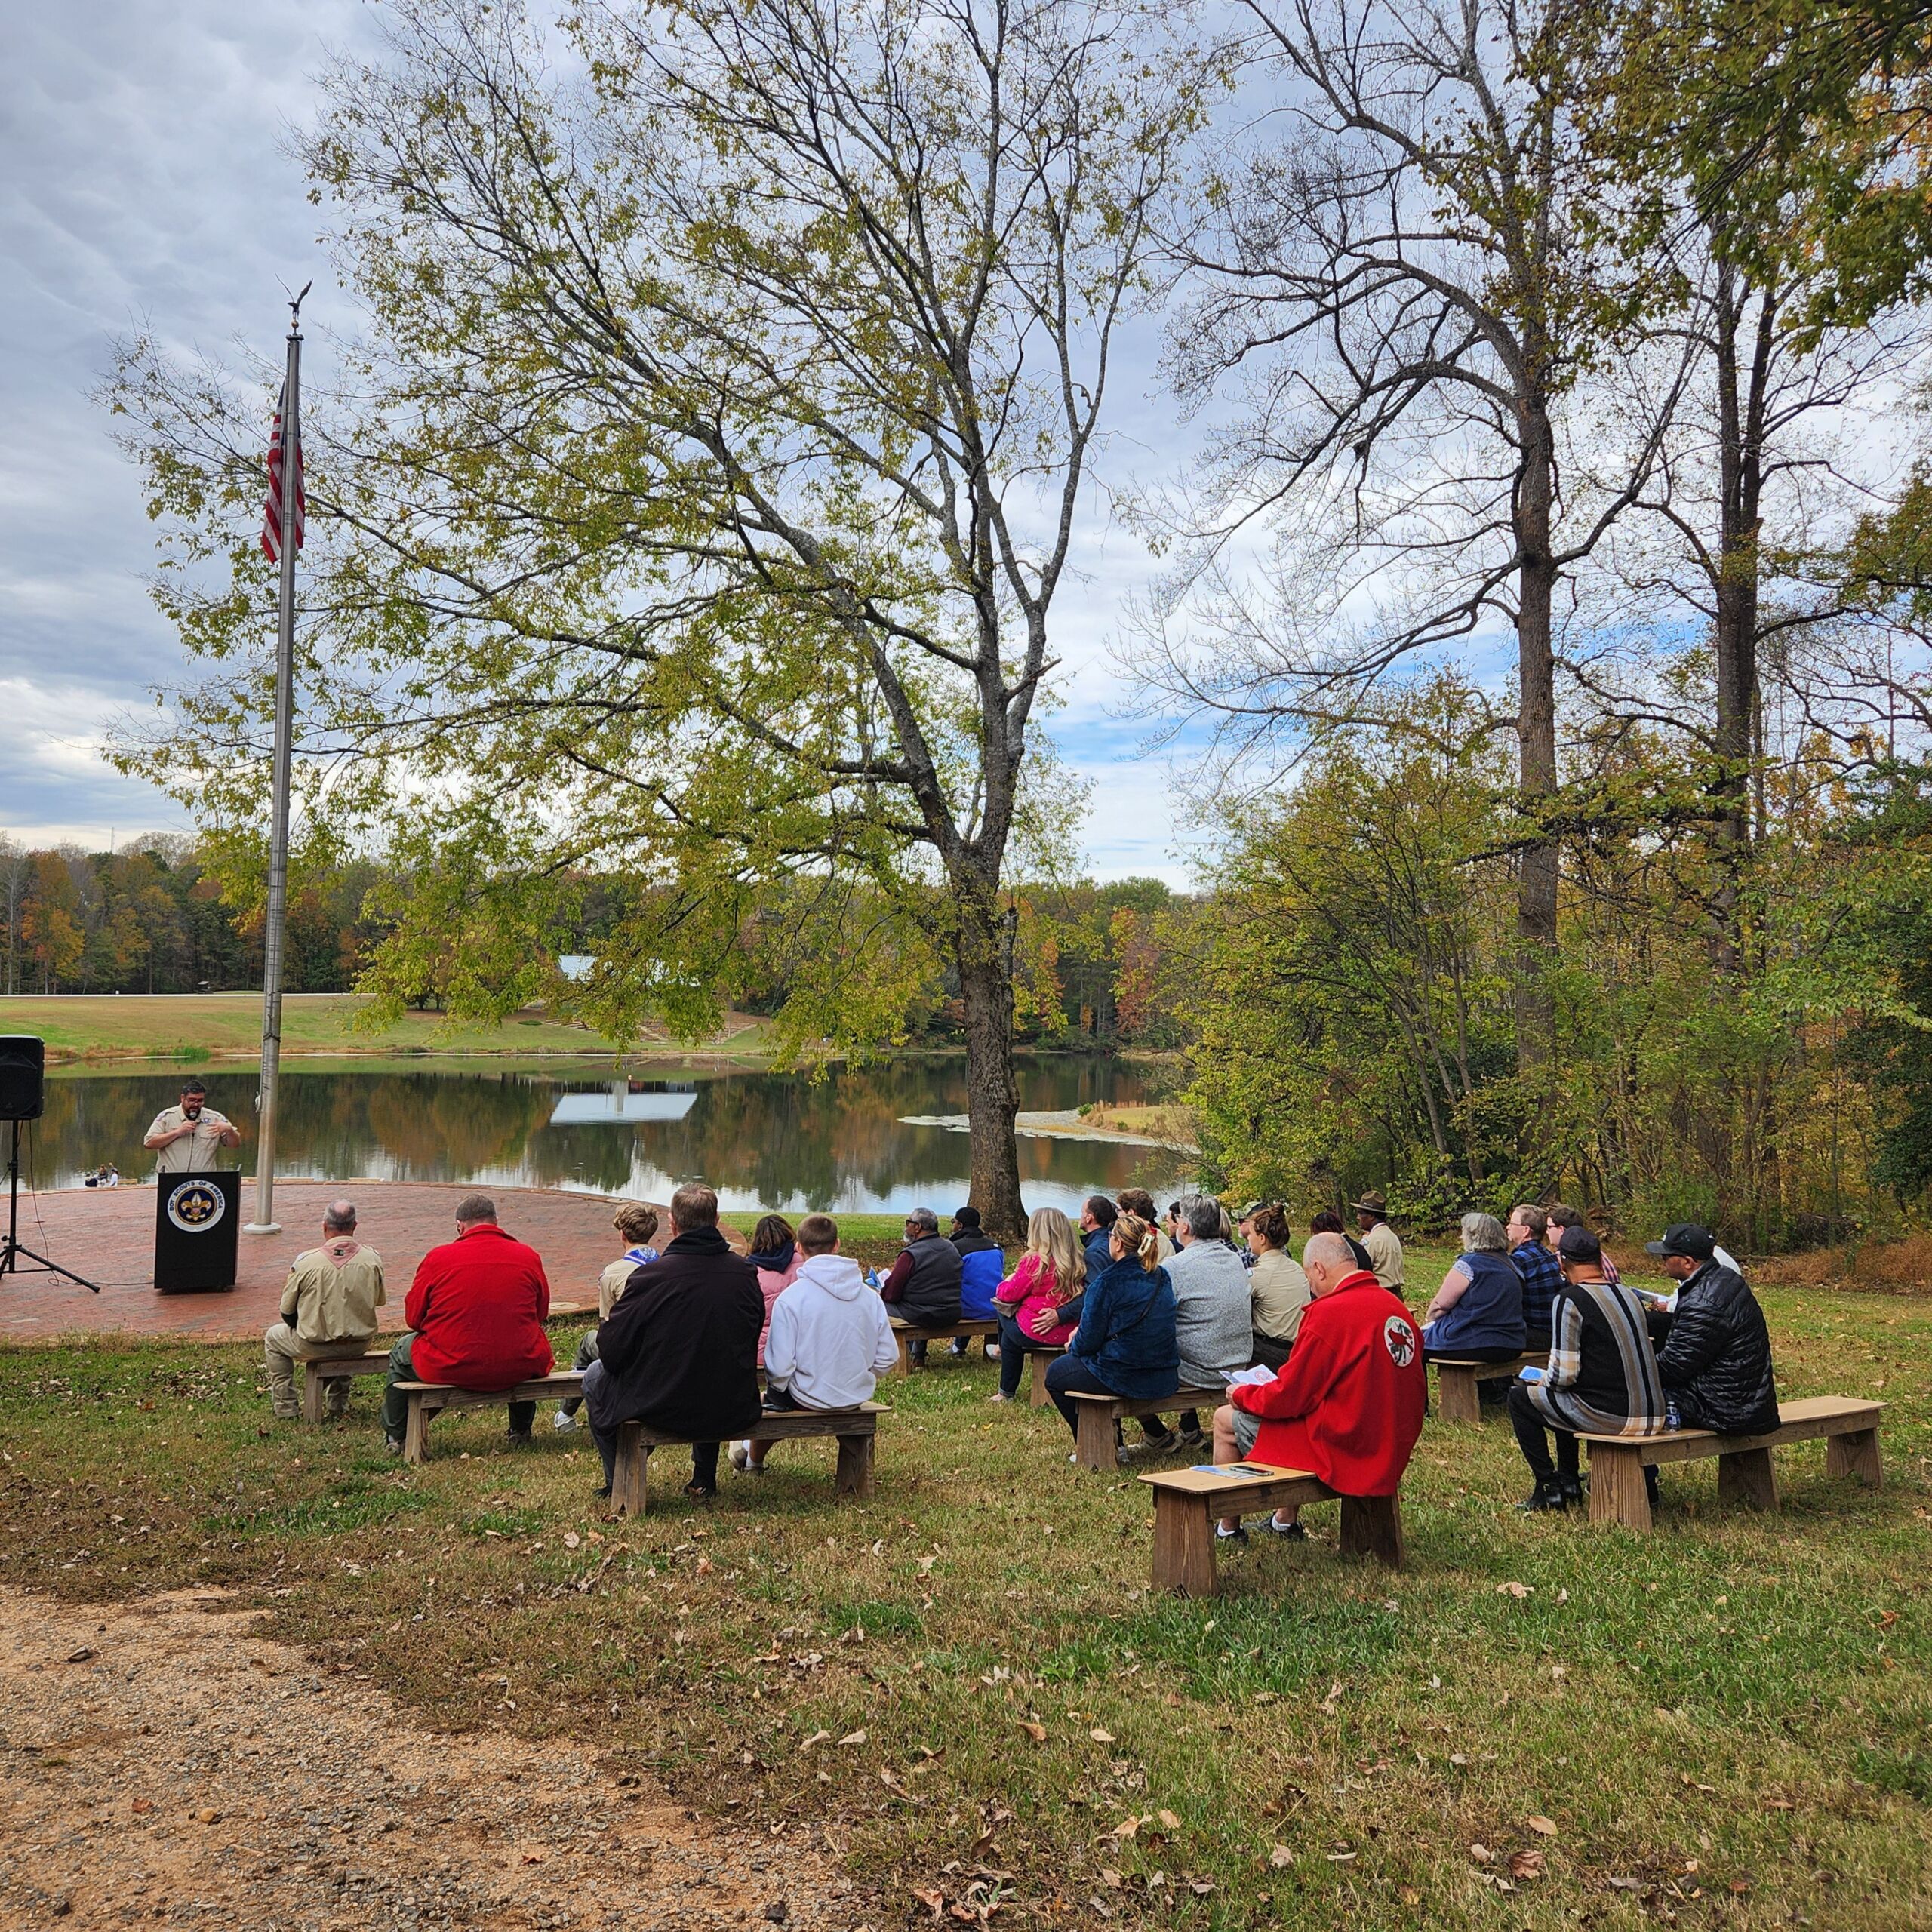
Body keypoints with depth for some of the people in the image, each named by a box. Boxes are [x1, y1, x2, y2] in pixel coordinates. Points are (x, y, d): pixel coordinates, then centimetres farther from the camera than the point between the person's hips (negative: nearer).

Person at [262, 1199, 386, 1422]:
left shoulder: (306, 1262, -18)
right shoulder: (372, 1259, -11)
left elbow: (287, 1311, -6)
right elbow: (380, 1300, 6)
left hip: (315, 1346, -3)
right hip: (360, 1345, 3)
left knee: (273, 1338, 27)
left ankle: (286, 1408, 26)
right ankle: (339, 1406, 41)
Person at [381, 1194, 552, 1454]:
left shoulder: (437, 1258, -7)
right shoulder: (529, 1257, -2)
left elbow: (413, 1318, 1)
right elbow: (541, 1315, 11)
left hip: (450, 1370, -2)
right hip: (518, 1371, 2)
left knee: (401, 1352, 30)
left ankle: (395, 1437, 40)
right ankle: (521, 1432, 47)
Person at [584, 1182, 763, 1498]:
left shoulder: (651, 1276, -19)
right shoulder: (746, 1274, -7)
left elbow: (611, 1353, -13)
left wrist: (607, 1326, 11)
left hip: (665, 1412, -4)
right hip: (734, 1415, 4)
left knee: (594, 1376, 25)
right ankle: (704, 1478, 42)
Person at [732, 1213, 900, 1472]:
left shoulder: (789, 1299, -19)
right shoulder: (870, 1296, -6)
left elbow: (780, 1367, -20)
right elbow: (888, 1358, -3)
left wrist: (776, 1386, 3)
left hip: (808, 1399, -5)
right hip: (858, 1398, 5)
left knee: (773, 1391, 30)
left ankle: (753, 1460, 54)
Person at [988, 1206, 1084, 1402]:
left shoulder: (1034, 1261, -19)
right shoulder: (1078, 1259, 0)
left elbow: (1009, 1294, -8)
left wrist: (1006, 1282, 14)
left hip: (1037, 1332, -7)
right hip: (1068, 1332, 7)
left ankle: (1007, 1393, 35)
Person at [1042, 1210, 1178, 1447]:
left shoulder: (1107, 1282, -16)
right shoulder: (1162, 1278, 6)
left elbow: (1089, 1340, -13)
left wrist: (1073, 1347, 11)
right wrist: (1081, 1334, 21)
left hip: (1125, 1379, -7)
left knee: (1055, 1374, 17)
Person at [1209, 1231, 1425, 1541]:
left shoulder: (1329, 1312, -20)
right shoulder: (1397, 1308, 3)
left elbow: (1289, 1397, -15)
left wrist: (1241, 1394, 5)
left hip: (1343, 1452, -8)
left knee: (1225, 1420, 9)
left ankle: (1228, 1528, 25)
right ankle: (1287, 1520, 42)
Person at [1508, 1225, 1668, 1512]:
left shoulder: (1569, 1300, -12)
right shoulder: (1627, 1294, 11)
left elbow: (1564, 1374, -16)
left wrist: (1544, 1381, 8)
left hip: (1611, 1417, -8)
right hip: (1653, 1416, 8)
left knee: (1520, 1398, 12)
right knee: (1564, 1396, 33)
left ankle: (1549, 1488, 14)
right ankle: (1569, 1482, 35)